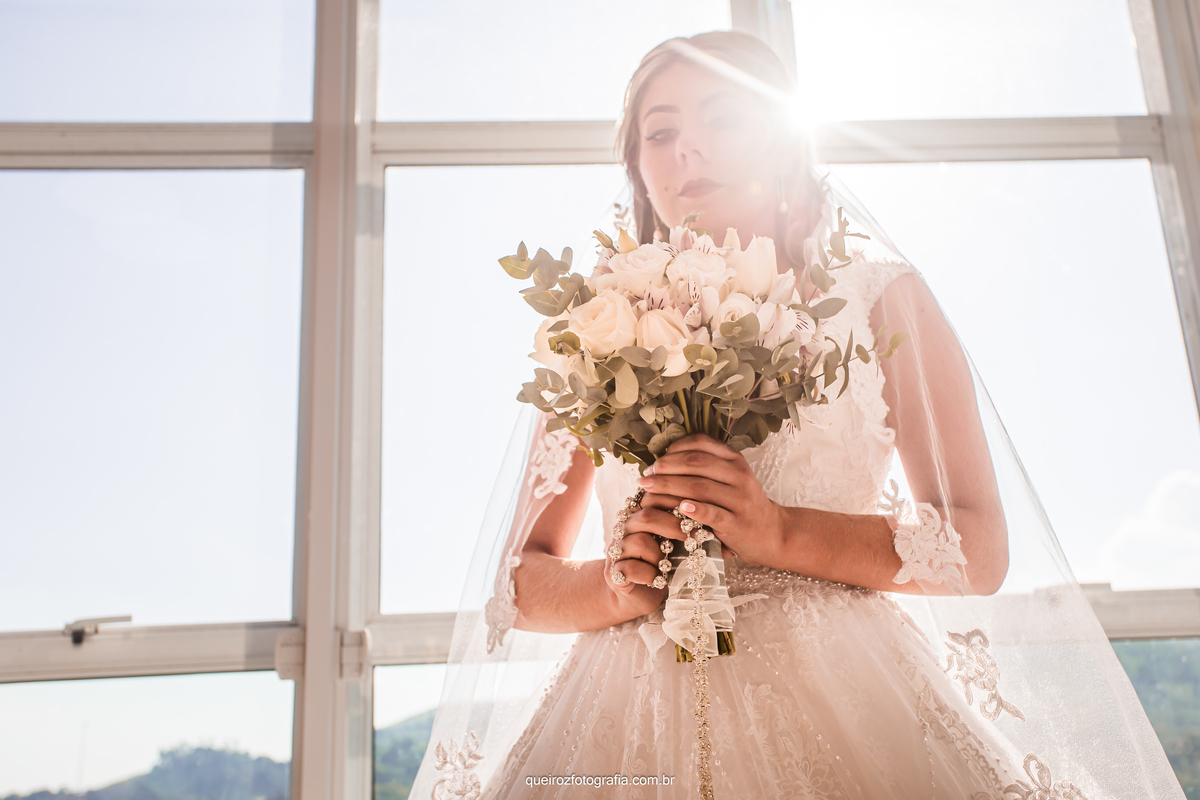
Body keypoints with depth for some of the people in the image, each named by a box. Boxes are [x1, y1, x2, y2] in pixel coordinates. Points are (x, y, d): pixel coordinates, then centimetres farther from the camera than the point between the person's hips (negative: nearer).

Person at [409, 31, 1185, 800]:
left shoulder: (879, 296, 10)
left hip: (839, 701, 0)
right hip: (638, 711, 1)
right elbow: (520, 581, 12)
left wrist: (781, 534, -13)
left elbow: (982, 549, 2)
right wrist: (619, 585, -11)